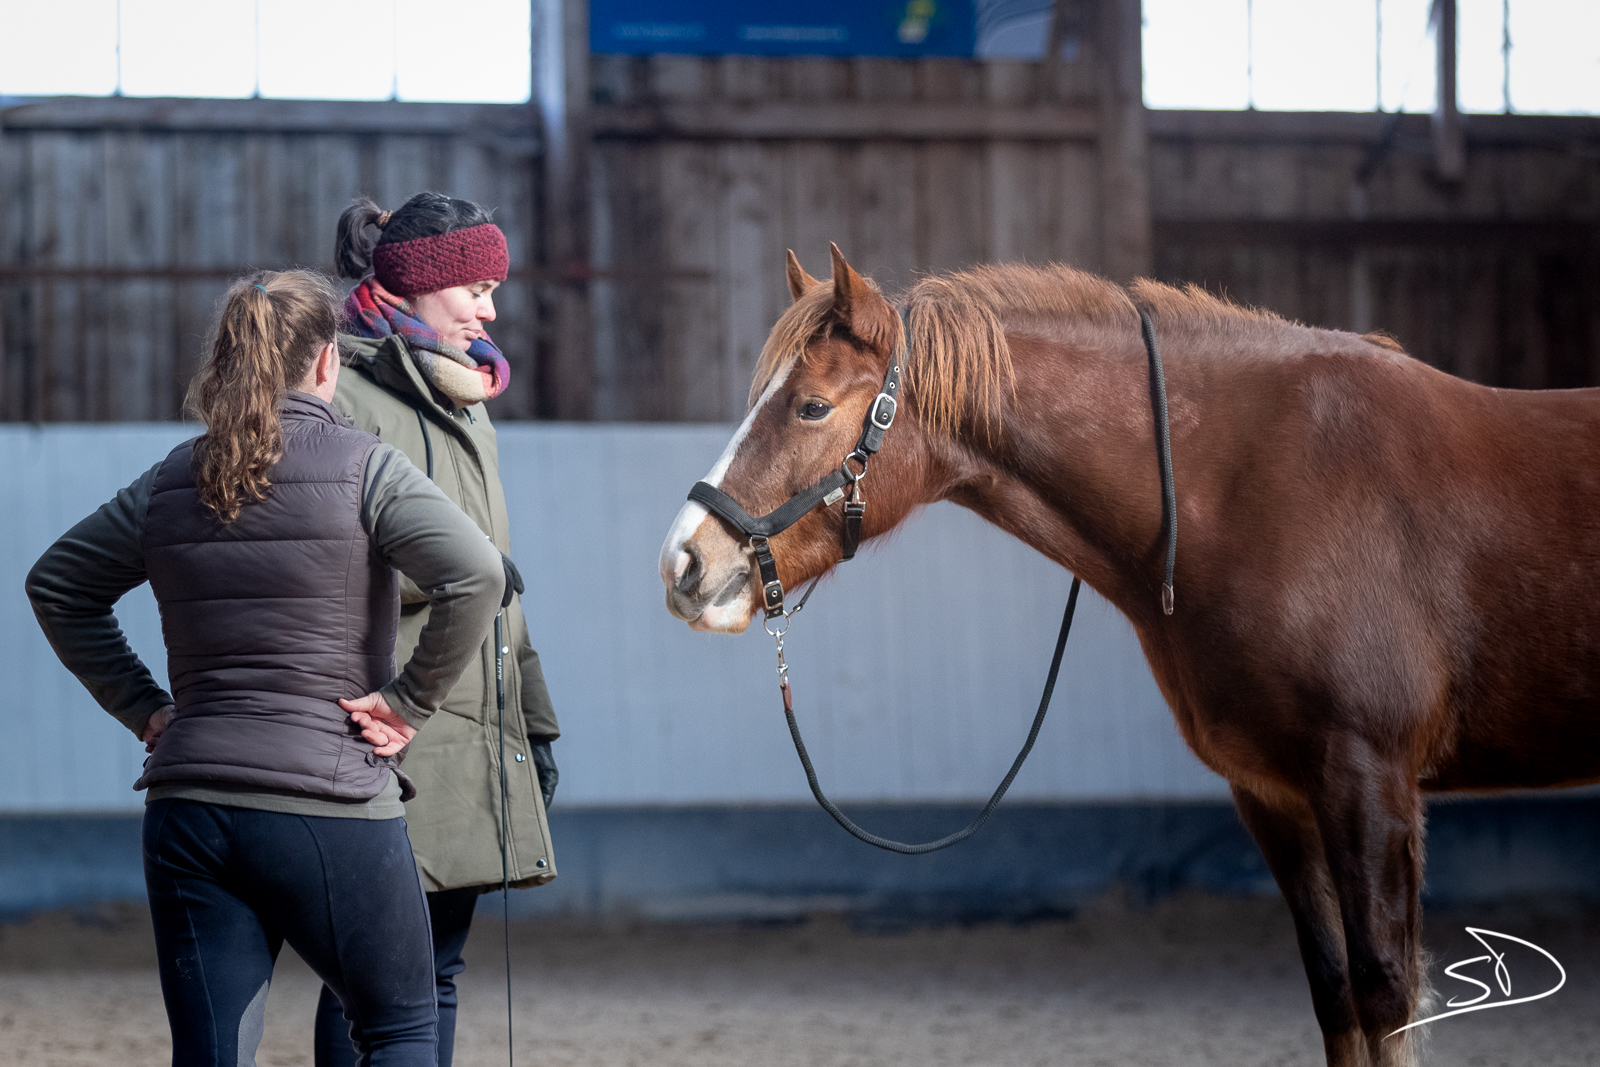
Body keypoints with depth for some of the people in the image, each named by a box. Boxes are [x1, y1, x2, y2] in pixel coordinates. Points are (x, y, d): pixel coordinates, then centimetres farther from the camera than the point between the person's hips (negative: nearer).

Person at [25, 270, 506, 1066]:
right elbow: (475, 574, -19)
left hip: (187, 808, 5)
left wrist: (141, 707, 16)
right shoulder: (363, 469, -6)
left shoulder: (171, 480, 10)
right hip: (329, 804, -4)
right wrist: (411, 701, -9)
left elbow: (54, 586, 20)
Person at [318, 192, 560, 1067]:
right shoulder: (343, 395, -8)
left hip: (474, 728, 9)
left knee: (437, 971, 9)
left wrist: (534, 721, 24)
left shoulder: (464, 403, 20)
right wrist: (435, 569, -22)